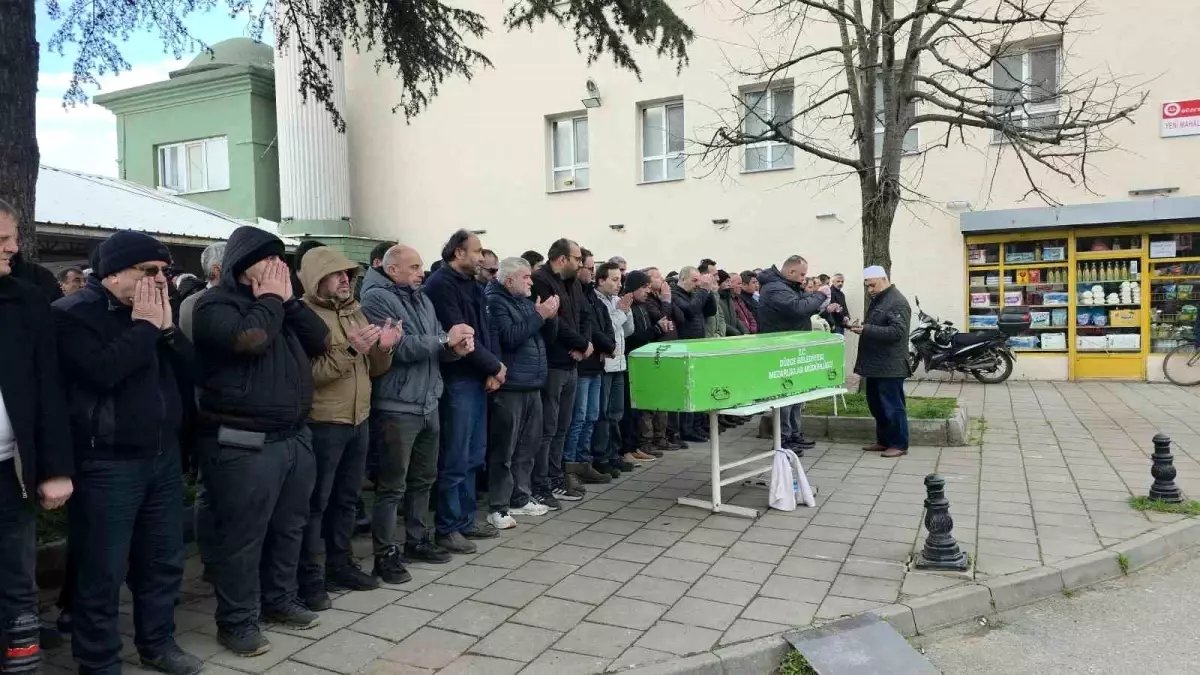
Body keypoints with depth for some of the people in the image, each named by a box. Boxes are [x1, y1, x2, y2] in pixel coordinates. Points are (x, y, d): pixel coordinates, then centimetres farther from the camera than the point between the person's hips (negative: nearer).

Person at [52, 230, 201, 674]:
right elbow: (101, 372, -24)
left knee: (164, 560, 14)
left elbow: (191, 371, 5)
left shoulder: (153, 312, 12)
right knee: (103, 572, 1)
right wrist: (144, 327, -15)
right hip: (107, 462, -6)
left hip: (163, 456, 7)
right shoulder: (74, 313, -8)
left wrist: (166, 328, -7)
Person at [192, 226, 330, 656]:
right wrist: (270, 299, -10)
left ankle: (280, 600, 32)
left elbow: (320, 340, 6)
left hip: (294, 436, 7)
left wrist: (288, 300, -3)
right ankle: (236, 621, 14)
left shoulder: (279, 299, 16)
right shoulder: (216, 304, -6)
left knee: (290, 527, 16)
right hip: (243, 444, -7)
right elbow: (250, 338, -25)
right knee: (242, 537, 1)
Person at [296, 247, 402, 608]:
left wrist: (384, 348, -6)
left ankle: (339, 564, 30)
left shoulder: (356, 311, 11)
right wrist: (349, 350, -28)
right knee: (316, 502, 1)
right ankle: (310, 578, 10)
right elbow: (307, 373, -21)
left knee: (347, 497, 16)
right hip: (322, 424, -7)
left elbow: (372, 370, 14)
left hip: (358, 420, 7)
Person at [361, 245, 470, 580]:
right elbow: (397, 347, -22)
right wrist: (445, 340, -18)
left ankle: (417, 540, 31)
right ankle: (386, 555, 8)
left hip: (428, 404, 8)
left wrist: (456, 347, -10)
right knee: (392, 485, -1)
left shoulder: (422, 298, 14)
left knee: (423, 478, 17)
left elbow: (437, 345, 13)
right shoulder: (377, 298, -11)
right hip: (396, 408, -8)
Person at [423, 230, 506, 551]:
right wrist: (494, 366, -10)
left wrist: (493, 369, -3)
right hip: (457, 381, -9)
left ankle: (466, 520, 25)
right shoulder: (441, 285, -11)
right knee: (455, 460, -4)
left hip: (478, 379, 9)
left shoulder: (471, 285, 17)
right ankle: (447, 529, 6)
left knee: (474, 457, 14)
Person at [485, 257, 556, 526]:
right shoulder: (495, 301, -8)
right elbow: (509, 337, -21)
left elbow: (548, 335, 17)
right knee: (503, 450, -4)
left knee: (528, 446, 13)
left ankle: (520, 497, 24)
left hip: (532, 385, 8)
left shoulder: (526, 301, 16)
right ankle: (498, 507, 3)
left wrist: (550, 316, -3)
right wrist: (539, 315, -16)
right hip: (509, 387, -8)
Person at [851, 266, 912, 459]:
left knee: (892, 406, -3)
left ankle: (900, 445, 5)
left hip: (889, 366, -10)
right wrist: (860, 326, 5)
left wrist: (866, 329, -28)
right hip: (875, 364, 10)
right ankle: (883, 440, 25)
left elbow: (897, 331, -24)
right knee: (876, 405, 15)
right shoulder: (877, 300, 16)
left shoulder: (897, 302, -14)